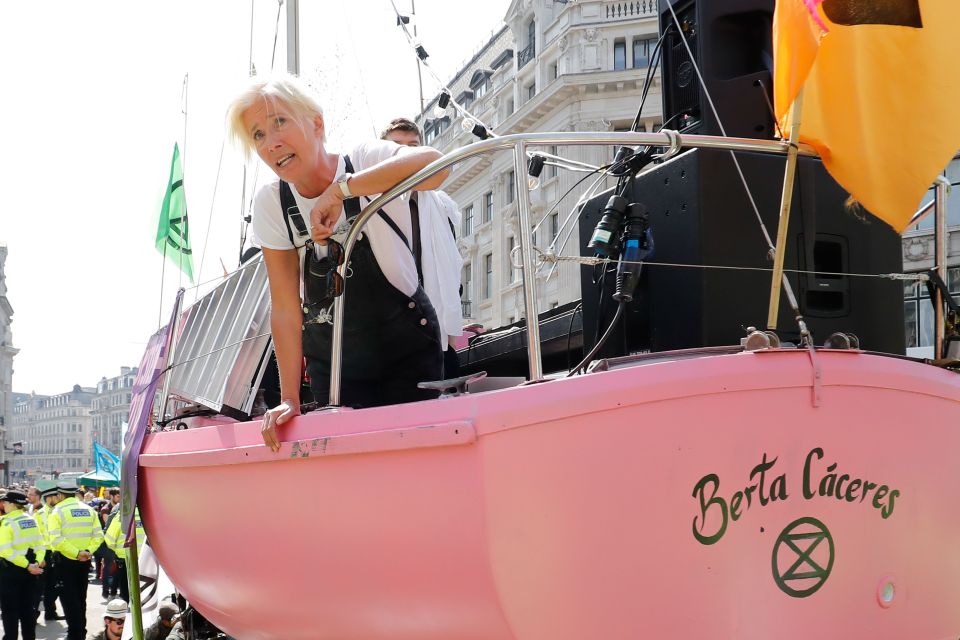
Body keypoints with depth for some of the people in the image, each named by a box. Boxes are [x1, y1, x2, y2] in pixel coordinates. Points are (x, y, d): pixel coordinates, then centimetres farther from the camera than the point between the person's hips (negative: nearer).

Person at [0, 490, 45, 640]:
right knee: (27, 607, 14)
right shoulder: (31, 520, 5)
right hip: (28, 570, 6)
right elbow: (40, 544, 0)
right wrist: (37, 562, -9)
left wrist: (27, 565, -22)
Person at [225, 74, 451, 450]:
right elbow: (285, 307, -8)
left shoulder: (366, 161, -19)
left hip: (407, 351, -2)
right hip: (330, 361, 2)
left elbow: (434, 166, -42)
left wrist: (340, 189, -43)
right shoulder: (270, 205, -10)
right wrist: (289, 399, -11)